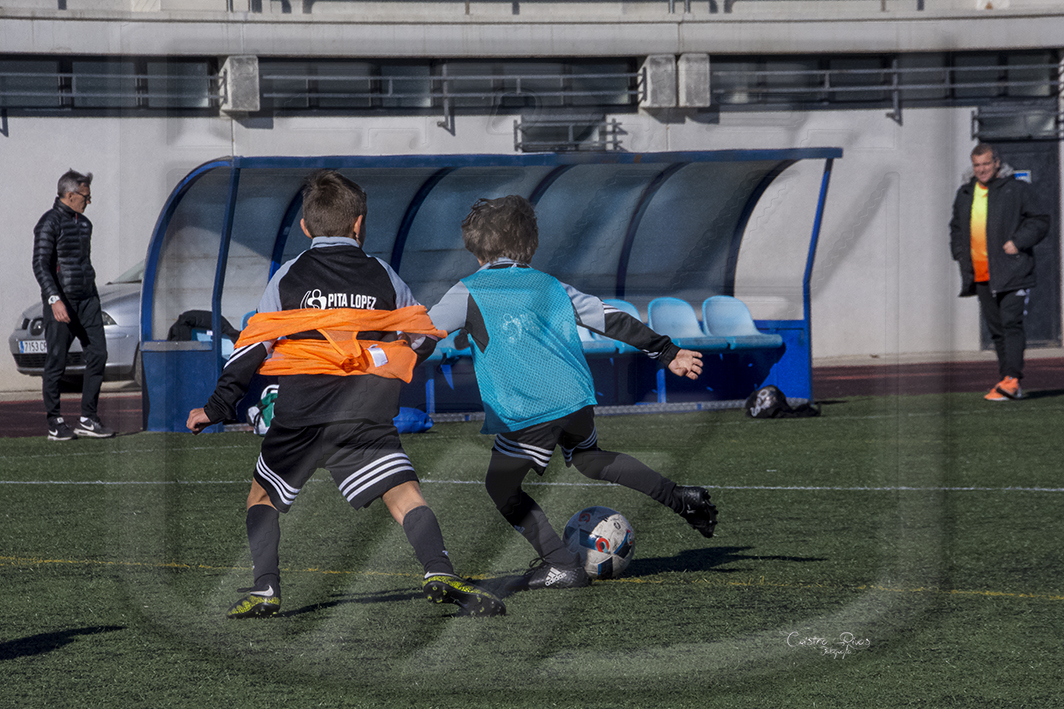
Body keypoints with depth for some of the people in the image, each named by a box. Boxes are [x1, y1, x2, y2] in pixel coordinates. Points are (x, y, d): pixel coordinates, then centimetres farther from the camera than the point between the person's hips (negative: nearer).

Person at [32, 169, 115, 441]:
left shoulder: (84, 223, 17)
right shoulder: (50, 223, -9)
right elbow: (40, 265, -16)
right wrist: (54, 299, -26)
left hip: (87, 299, 7)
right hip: (61, 301, -7)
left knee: (97, 354, -1)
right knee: (56, 362, -2)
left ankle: (87, 420, 3)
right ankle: (55, 423, 4)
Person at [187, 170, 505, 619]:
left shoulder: (288, 277, 10)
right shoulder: (383, 277, 13)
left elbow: (254, 345, 7)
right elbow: (424, 339, 18)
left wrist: (218, 408, 12)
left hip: (299, 413, 0)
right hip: (368, 413, 0)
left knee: (262, 496, 17)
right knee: (405, 494, -4)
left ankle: (264, 589, 2)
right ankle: (439, 573, -28)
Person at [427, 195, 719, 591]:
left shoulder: (469, 294, 4)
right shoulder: (549, 286, 17)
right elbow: (610, 320, 17)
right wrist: (667, 353, 25)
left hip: (527, 413, -6)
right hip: (576, 399, 6)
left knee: (502, 488, 13)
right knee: (588, 457, 32)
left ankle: (561, 564, 3)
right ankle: (679, 498, 22)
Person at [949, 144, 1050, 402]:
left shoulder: (1017, 190, 0)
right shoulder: (965, 194, 16)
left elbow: (1040, 221, 0)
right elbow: (956, 228, 29)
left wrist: (1018, 242, -13)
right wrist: (959, 253, 13)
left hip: (1011, 273, -6)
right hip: (980, 275, 6)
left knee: (1011, 323, -15)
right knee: (996, 329, 7)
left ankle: (1012, 378, -22)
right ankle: (1008, 384, 10)